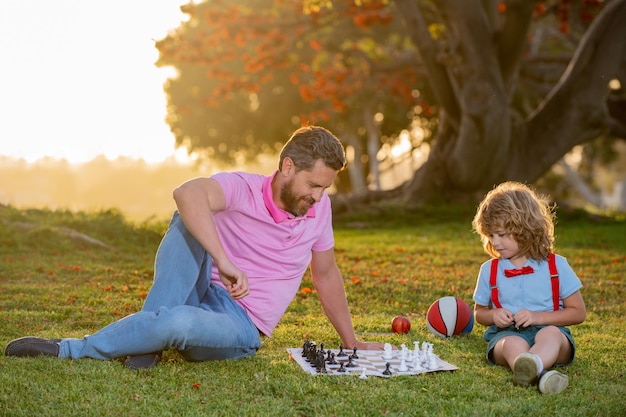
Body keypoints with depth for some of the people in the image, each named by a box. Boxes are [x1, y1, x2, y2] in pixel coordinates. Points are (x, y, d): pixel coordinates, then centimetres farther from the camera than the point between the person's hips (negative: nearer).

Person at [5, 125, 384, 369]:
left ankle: (68, 350, -16)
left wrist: (352, 342, 20)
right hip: (204, 294, -1)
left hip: (240, 328, 1)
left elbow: (327, 276, 17)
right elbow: (188, 193, -34)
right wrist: (223, 261, -41)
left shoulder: (319, 209, 2)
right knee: (190, 218, -27)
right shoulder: (243, 189, -11)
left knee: (177, 322, -36)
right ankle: (151, 339, -26)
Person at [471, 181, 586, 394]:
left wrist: (538, 317, -9)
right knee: (513, 344, -36)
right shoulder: (489, 269, 13)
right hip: (506, 334, 1)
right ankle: (540, 374, -69)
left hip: (548, 329, -1)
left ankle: (533, 365, -72)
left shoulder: (557, 265, 5)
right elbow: (479, 312, 23)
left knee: (551, 334, -38)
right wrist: (494, 316, -3)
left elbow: (578, 312, 5)